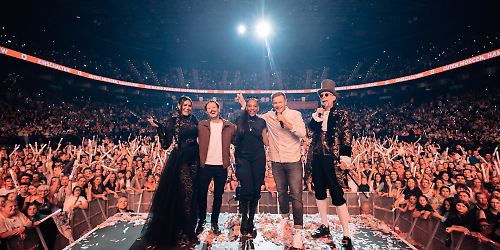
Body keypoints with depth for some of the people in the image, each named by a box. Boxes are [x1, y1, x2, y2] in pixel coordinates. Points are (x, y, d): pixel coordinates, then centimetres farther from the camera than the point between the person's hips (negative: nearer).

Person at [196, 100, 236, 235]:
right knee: (202, 194, 10)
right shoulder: (201, 125, 4)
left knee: (218, 196, 11)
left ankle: (214, 222, 27)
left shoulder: (230, 127, 4)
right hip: (205, 165, 0)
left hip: (221, 166, 0)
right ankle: (201, 221, 29)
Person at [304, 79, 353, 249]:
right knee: (319, 192, 13)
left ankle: (346, 236, 7)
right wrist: (316, 117, -4)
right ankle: (324, 227, 30)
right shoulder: (317, 115, 14)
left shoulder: (341, 114, 2)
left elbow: (347, 138, -4)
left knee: (337, 196, -4)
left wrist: (345, 158, -13)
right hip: (316, 158, 5)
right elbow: (309, 134, 4)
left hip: (332, 159, -5)